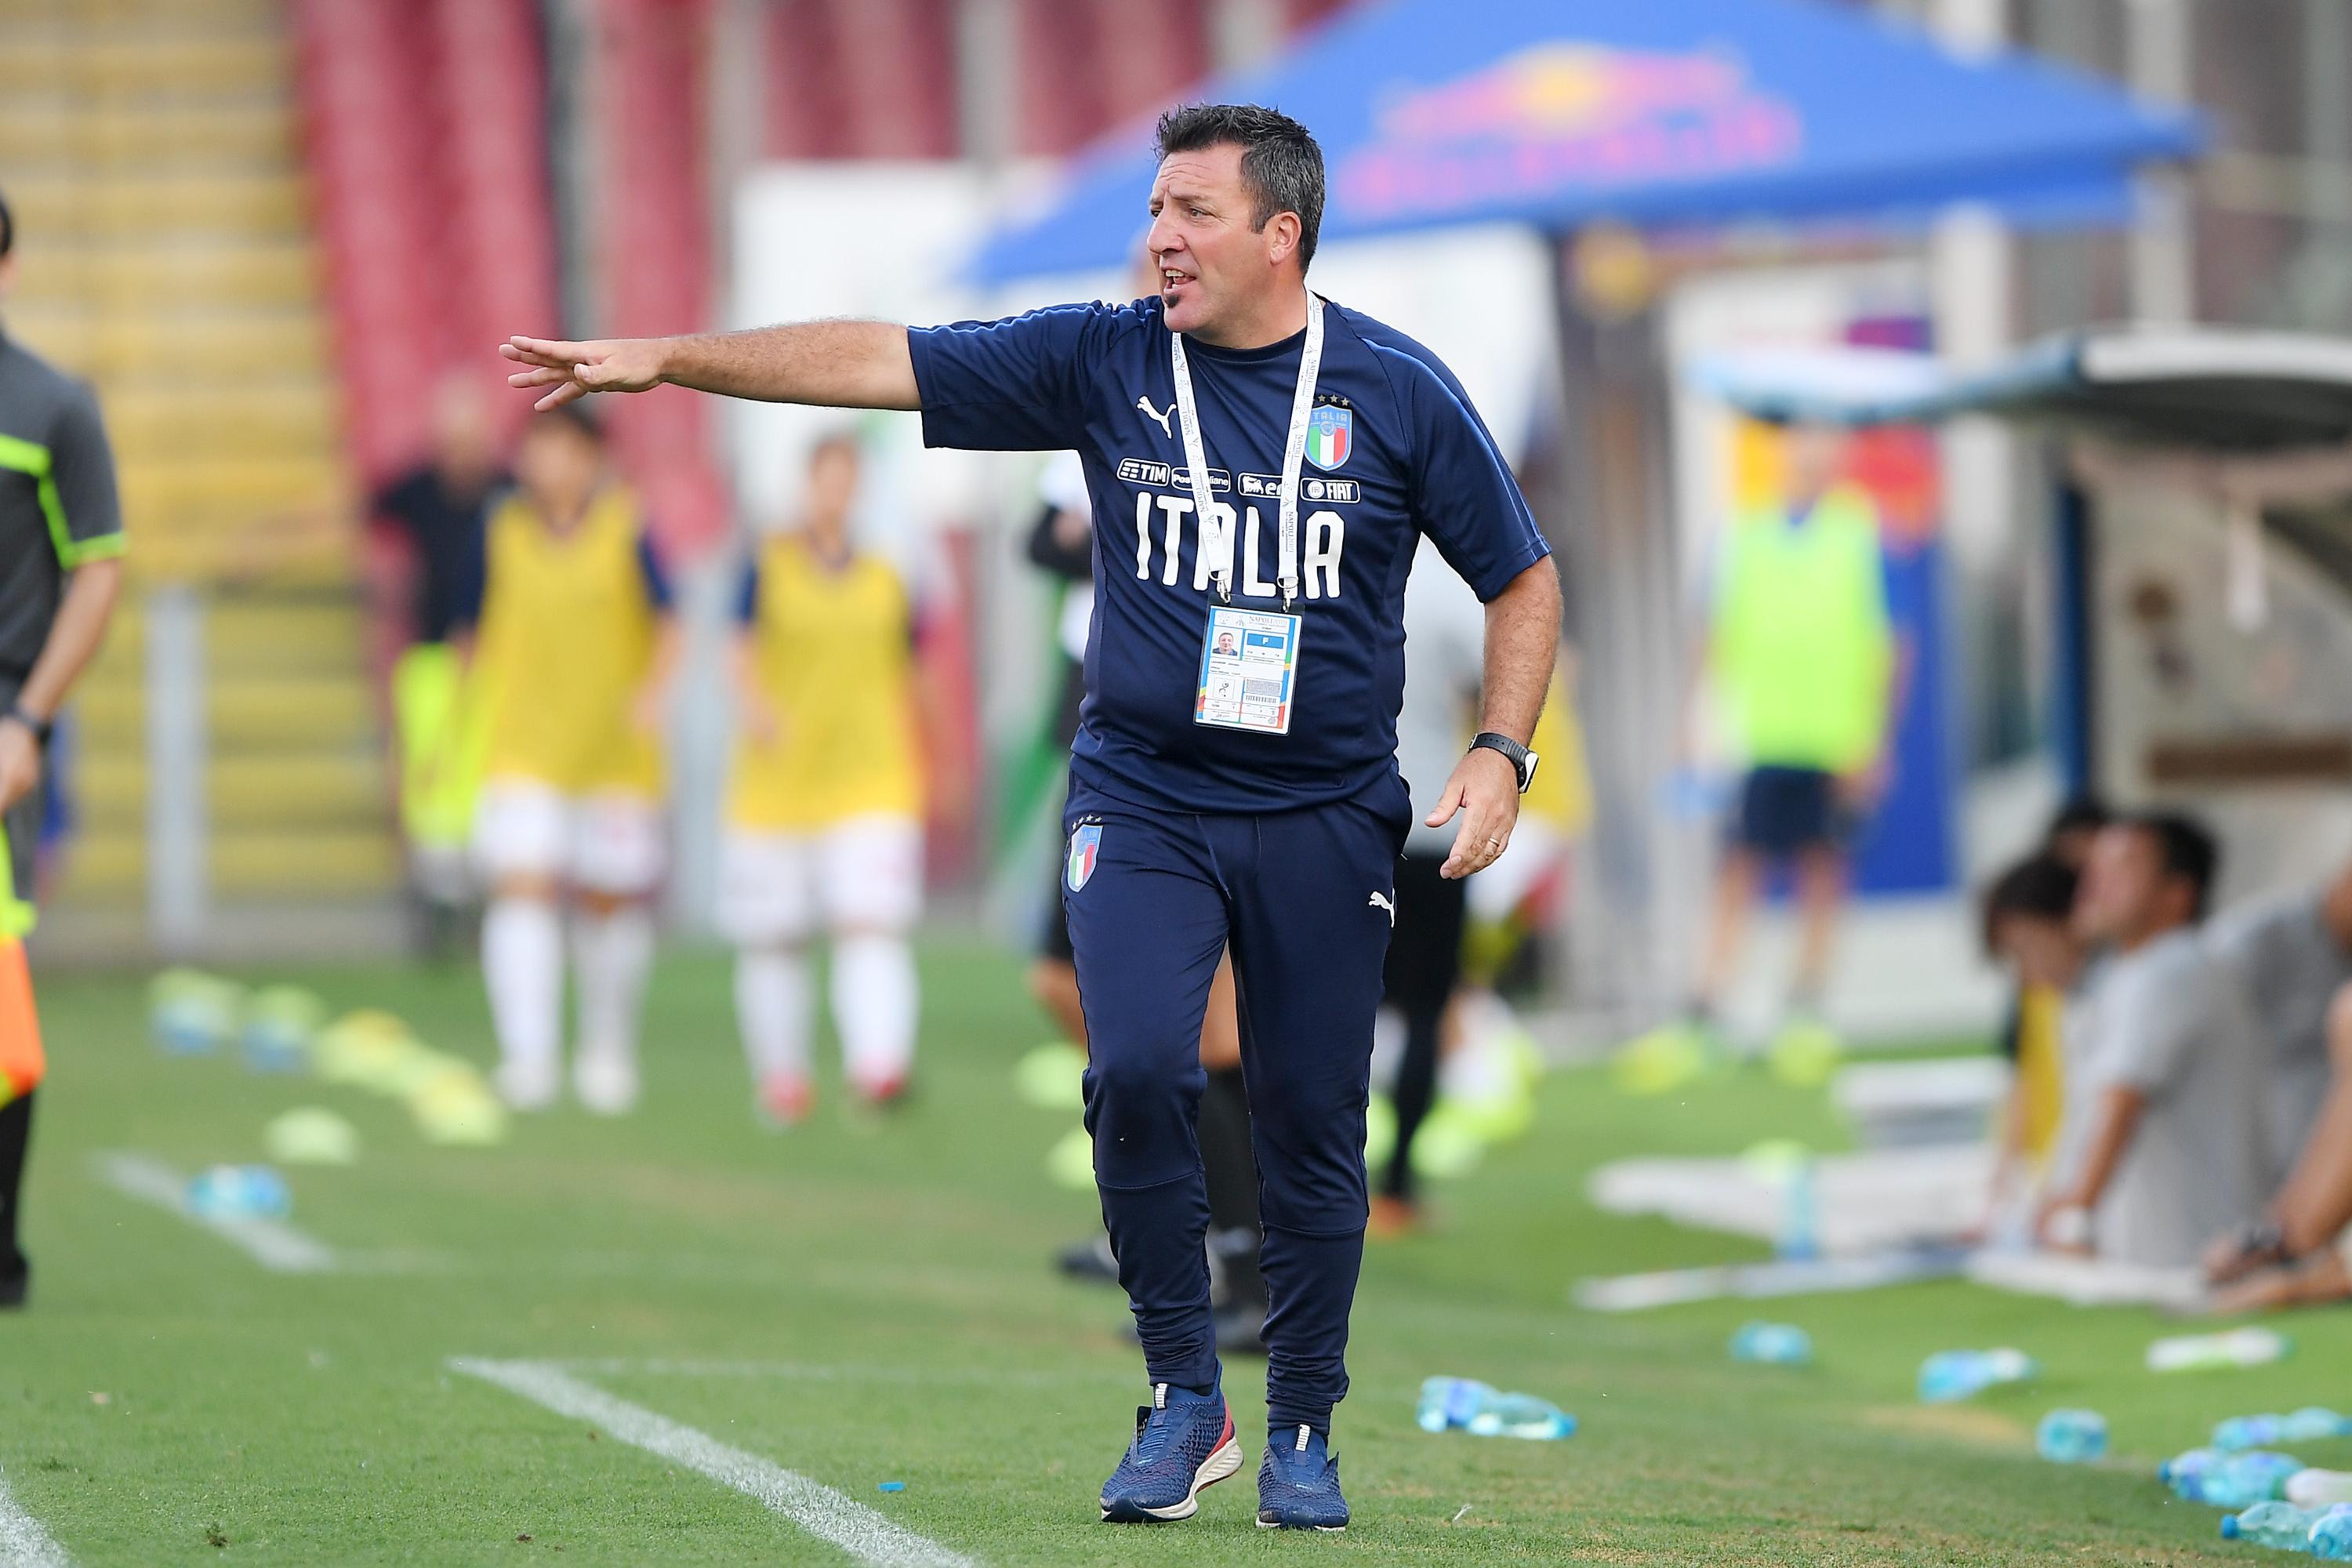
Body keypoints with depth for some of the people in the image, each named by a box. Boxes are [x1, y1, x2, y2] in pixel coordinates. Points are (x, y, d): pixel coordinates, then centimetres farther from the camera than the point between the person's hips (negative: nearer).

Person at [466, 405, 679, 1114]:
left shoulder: (627, 525, -4)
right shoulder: (503, 531, 1)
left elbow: (667, 624, -3)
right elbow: (479, 633, 13)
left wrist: (650, 691, -21)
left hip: (615, 747, 0)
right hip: (522, 748, 0)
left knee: (609, 899, 8)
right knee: (523, 888, -16)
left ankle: (608, 1047, 30)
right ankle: (528, 1055, -22)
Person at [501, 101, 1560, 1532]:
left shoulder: (1398, 390, -2)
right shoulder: (1105, 362, 0)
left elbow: (1524, 576, 6)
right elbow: (878, 360, -3)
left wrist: (1503, 753, -7)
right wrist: (666, 359, -9)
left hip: (1327, 815, 0)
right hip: (1141, 798, 1)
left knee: (1312, 1128, 1)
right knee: (1137, 1068, -18)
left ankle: (1303, 1437, 18)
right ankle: (1184, 1402, -3)